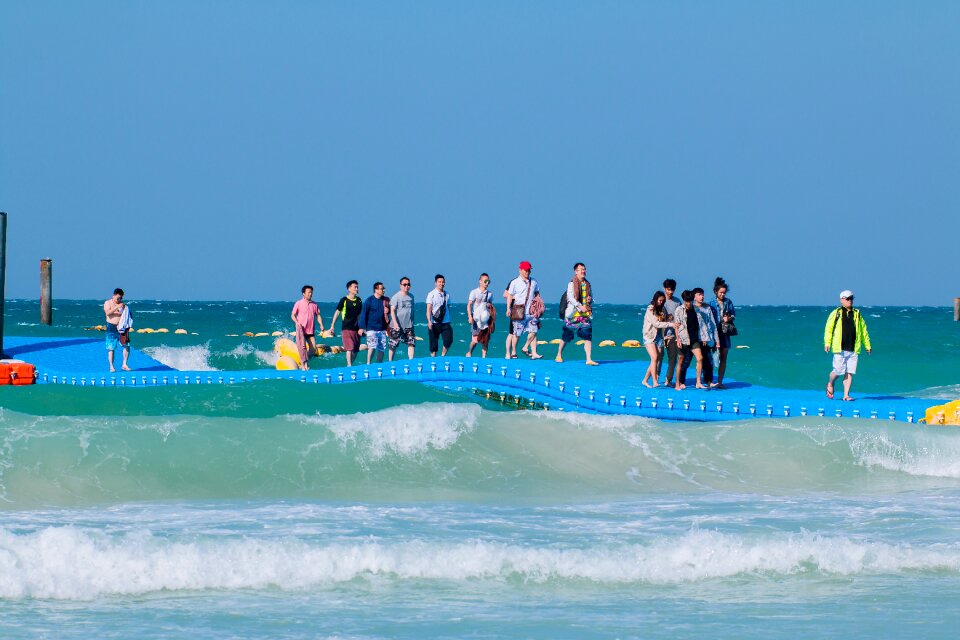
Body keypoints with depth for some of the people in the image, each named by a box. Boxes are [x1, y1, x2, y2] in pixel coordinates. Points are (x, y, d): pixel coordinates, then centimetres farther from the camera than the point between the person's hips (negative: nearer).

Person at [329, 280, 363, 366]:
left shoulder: (359, 300, 10)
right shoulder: (344, 300, -4)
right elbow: (337, 313, 0)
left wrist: (361, 328, 15)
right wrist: (332, 326, -3)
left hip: (356, 329, 5)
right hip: (346, 328, -5)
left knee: (356, 350, 6)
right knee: (349, 348, -14)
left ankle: (350, 365, 19)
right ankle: (349, 366, -15)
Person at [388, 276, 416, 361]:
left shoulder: (411, 296, 10)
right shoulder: (396, 297, -8)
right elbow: (392, 310, -13)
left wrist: (412, 322, 20)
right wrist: (395, 323, -22)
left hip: (408, 325, 5)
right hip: (397, 326, -5)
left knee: (411, 343, -3)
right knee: (393, 345, 1)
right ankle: (390, 362, 9)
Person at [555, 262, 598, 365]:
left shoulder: (588, 285, 13)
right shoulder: (572, 284, -2)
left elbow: (591, 297, 23)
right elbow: (570, 297, -13)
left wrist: (590, 300, -2)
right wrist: (580, 306, -23)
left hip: (586, 314, 3)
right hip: (573, 314, -3)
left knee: (588, 336, -9)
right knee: (566, 336, 8)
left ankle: (589, 359, -12)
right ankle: (559, 355, 27)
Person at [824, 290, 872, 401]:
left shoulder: (857, 314, 14)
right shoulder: (836, 313, 3)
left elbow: (863, 330, 18)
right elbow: (828, 328, 0)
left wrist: (867, 346, 17)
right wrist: (827, 343, -10)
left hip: (853, 349, 3)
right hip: (840, 349, -3)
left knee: (849, 373, -1)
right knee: (838, 371, -4)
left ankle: (846, 395, 3)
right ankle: (830, 384, 27)